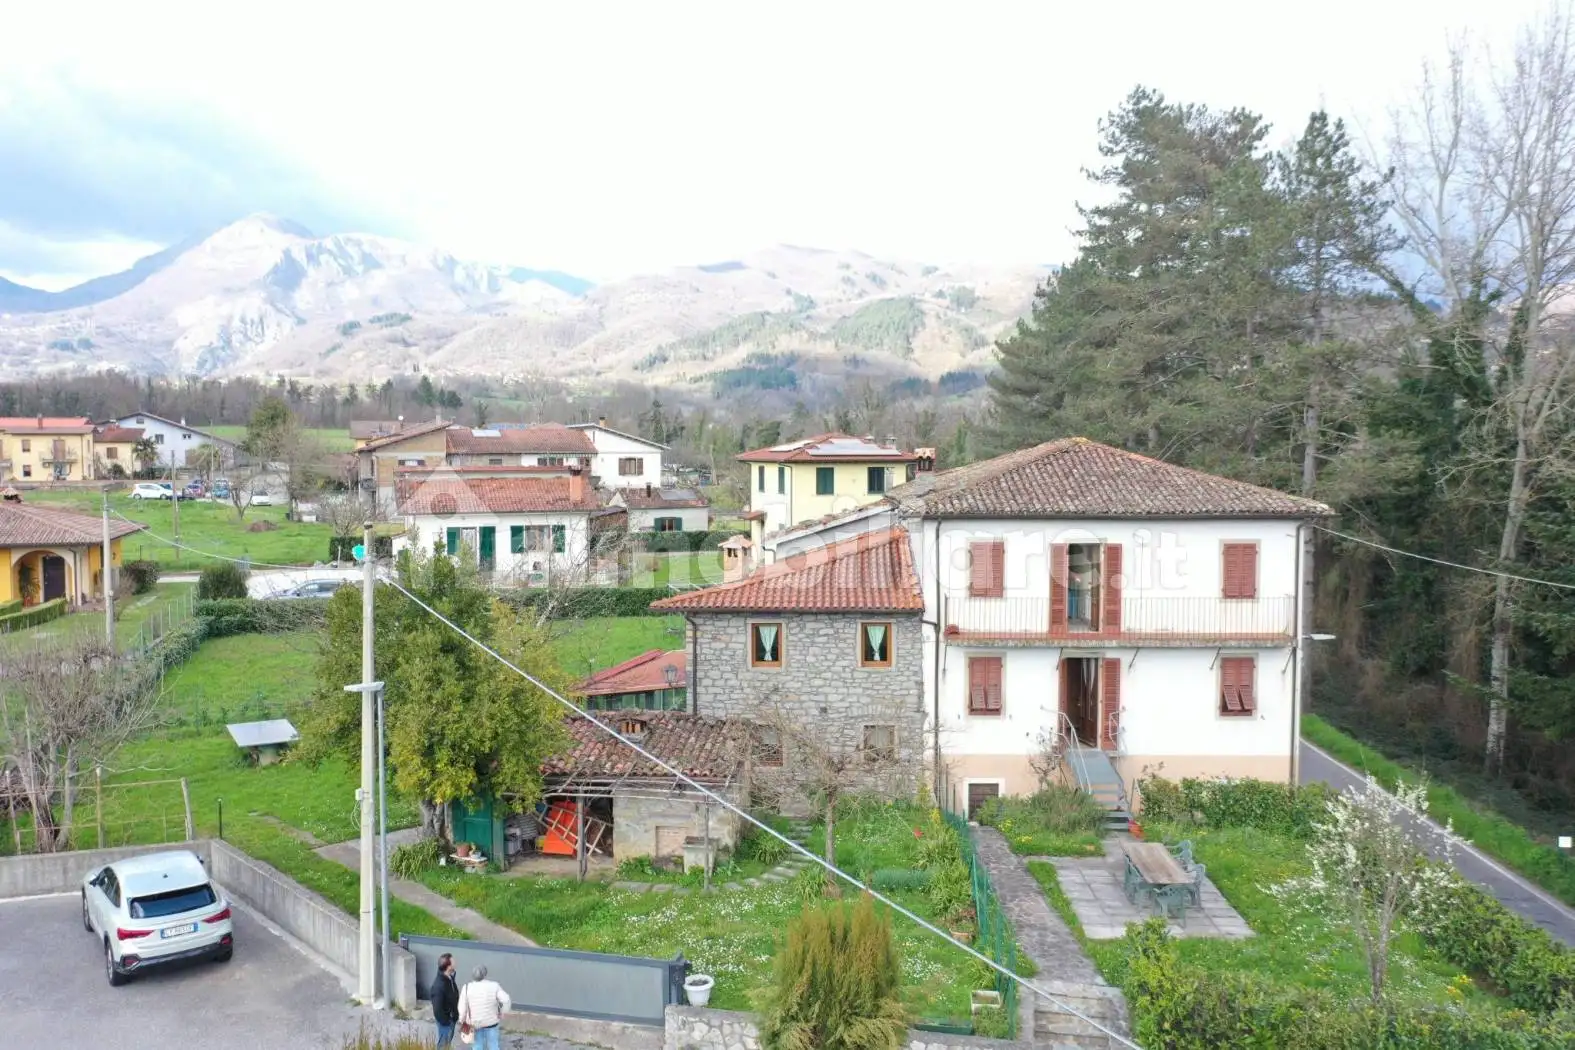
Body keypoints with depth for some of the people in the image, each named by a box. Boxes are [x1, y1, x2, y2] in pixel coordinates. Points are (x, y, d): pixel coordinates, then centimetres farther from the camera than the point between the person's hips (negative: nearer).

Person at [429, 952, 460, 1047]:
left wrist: (456, 1015, 11)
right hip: (445, 1020, -8)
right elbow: (437, 1008, -29)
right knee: (444, 1044, 11)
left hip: (452, 1017, 8)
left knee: (448, 1041, 26)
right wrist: (445, 1022, -18)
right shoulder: (439, 985, -34)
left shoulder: (450, 978, -6)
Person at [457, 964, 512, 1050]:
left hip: (475, 1022, 1)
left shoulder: (467, 988, -11)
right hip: (491, 1021, -1)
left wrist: (462, 1021, 9)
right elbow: (506, 1000, -22)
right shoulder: (494, 986, -15)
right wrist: (502, 1013, -6)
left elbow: (462, 1007, -8)